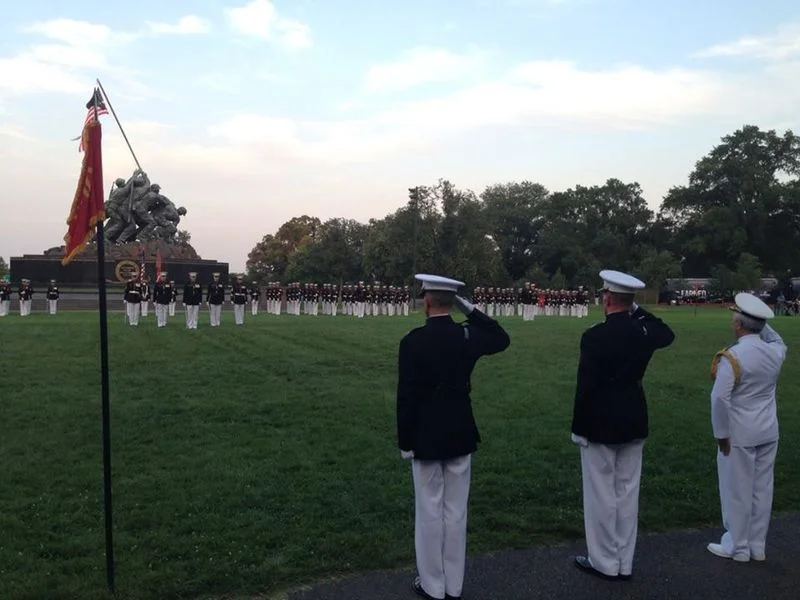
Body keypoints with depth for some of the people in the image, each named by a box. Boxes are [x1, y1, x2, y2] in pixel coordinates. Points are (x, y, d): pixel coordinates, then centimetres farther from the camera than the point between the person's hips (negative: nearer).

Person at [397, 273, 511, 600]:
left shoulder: (413, 341, -15)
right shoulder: (468, 335, -4)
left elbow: (406, 396, -14)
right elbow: (502, 339, 18)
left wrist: (405, 442, -5)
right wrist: (470, 309, 9)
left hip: (426, 437, -4)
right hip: (460, 435, 4)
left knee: (430, 512, 7)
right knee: (456, 511, 13)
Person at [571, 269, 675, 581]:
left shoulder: (594, 335, -18)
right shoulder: (644, 331, -2)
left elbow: (585, 386, -17)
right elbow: (668, 335, 24)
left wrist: (578, 428, -7)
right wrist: (638, 311, 13)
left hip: (599, 425, -6)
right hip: (633, 423, 6)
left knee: (601, 495, 6)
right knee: (627, 493, 13)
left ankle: (604, 563, 17)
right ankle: (624, 563, 24)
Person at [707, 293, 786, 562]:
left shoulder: (732, 356, -20)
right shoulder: (776, 352, -2)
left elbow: (720, 399, -23)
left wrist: (721, 434, -12)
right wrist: (761, 324, 13)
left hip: (740, 434, -6)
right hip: (768, 432, 6)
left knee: (737, 491, 7)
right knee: (762, 489, 15)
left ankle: (738, 547, 19)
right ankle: (758, 546, 27)